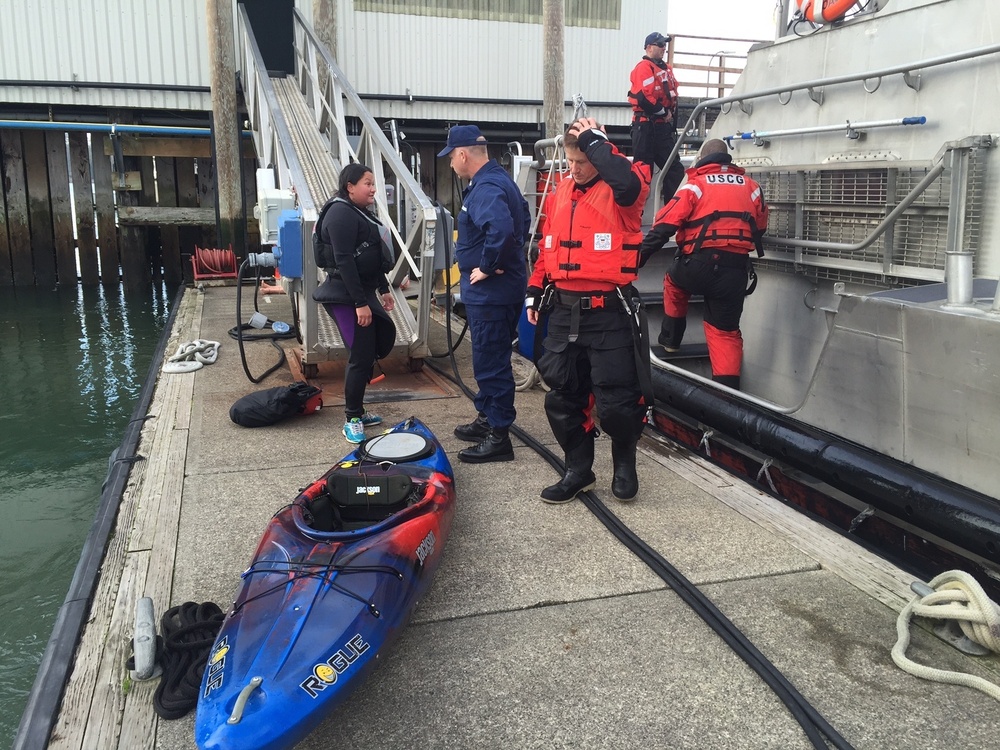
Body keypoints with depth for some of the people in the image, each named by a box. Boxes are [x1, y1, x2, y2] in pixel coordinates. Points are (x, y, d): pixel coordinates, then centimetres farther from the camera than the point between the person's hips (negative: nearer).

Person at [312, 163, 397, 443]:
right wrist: (360, 303, -25)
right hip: (346, 297, -10)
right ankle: (351, 419, 7)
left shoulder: (362, 212, 16)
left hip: (363, 291, 10)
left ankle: (357, 411, 25)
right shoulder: (341, 214, -16)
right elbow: (344, 262, -23)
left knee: (382, 341, 14)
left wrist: (383, 290, 22)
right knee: (361, 356, -8)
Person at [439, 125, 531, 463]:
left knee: (491, 362, -4)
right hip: (494, 291, 11)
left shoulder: (486, 188, -20)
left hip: (491, 292, -11)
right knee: (488, 359, 20)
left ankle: (498, 436, 4)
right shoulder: (498, 179, 14)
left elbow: (500, 228, -38)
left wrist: (488, 266, -25)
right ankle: (487, 419, 33)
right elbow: (523, 218, 27)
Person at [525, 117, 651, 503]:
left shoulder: (620, 190, -7)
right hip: (564, 312, 6)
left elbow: (628, 183, -33)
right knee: (562, 398, 10)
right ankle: (578, 469, 26)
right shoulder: (561, 192, 13)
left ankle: (624, 463, 27)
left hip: (609, 314, -6)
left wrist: (594, 140, -20)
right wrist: (535, 291, 16)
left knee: (615, 401, 0)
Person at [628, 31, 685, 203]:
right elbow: (644, 98, -21)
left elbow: (672, 97, 24)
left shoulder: (667, 68, 18)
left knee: (675, 169, 8)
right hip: (646, 126, -9)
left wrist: (672, 115, 11)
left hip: (664, 126, 9)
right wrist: (664, 113, -12)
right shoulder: (644, 67, -10)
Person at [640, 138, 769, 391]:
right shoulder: (750, 186, 15)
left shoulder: (696, 184, 4)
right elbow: (760, 227, 25)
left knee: (674, 282, 31)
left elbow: (665, 225, -5)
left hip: (698, 266, -2)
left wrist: (641, 255, -5)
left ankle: (670, 341, 36)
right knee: (726, 332, 12)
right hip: (735, 272, 3)